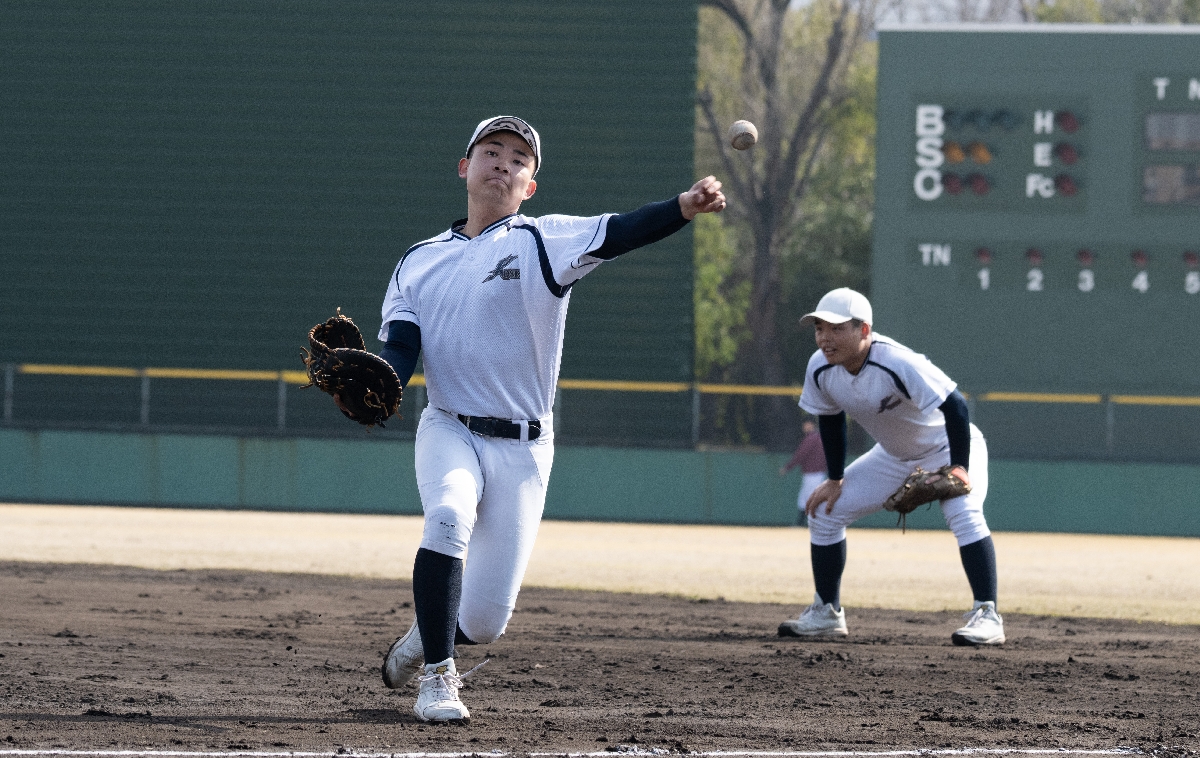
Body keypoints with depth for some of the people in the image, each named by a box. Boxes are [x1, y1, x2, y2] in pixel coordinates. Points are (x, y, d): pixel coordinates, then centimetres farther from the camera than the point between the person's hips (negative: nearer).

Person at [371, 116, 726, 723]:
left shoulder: (544, 242, -2)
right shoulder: (419, 261, 9)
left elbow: (618, 234, -20)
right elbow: (400, 352, 1)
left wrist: (686, 208, -40)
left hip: (522, 450, -1)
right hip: (448, 431, 1)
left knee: (484, 621, -2)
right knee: (449, 514, -33)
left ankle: (426, 638, 35)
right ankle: (436, 679, -20)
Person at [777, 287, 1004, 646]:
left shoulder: (896, 364, -37)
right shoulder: (821, 369, -17)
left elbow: (955, 405, -36)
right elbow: (830, 420, 2)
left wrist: (959, 467, -38)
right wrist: (835, 480, 2)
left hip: (947, 448, -7)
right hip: (893, 456, 7)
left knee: (963, 515, -31)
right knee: (825, 511, 2)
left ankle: (987, 616, -29)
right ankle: (826, 613, 15)